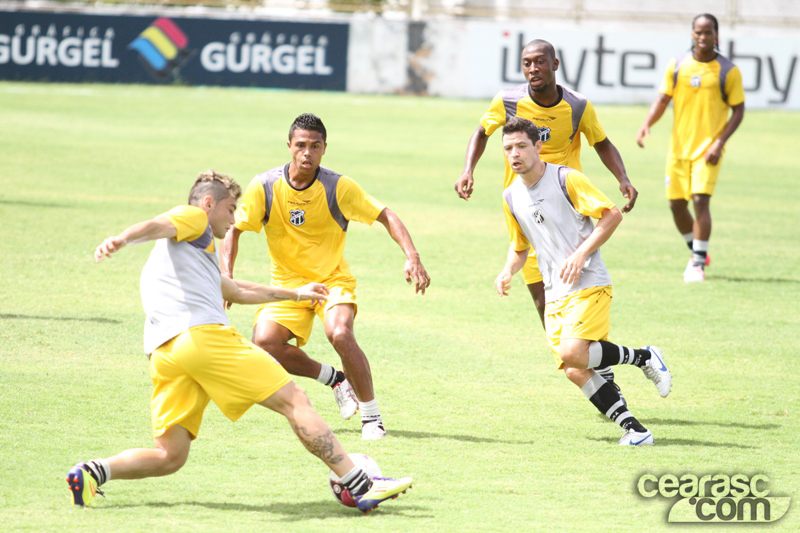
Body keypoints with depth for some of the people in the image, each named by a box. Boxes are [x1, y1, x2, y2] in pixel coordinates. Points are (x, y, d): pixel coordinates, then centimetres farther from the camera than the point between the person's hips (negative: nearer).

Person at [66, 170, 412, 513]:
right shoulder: (193, 217, 12)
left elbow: (236, 291, 53)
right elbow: (157, 226, -11)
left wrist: (296, 294, 64)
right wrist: (123, 239, -34)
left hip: (163, 352, 9)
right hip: (203, 335, -9)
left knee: (169, 457, 2)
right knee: (293, 400, -3)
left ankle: (94, 472, -20)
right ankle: (360, 485, -6)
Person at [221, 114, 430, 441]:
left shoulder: (339, 187, -14)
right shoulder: (264, 187, -12)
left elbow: (386, 217, -9)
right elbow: (233, 229, -5)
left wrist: (412, 258, -22)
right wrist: (227, 277, -20)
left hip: (333, 280, -2)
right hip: (287, 282, 2)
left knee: (340, 333, -32)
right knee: (264, 341, -22)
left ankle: (372, 415, -14)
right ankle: (333, 378, 4)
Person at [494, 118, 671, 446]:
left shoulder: (566, 179, -7)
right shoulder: (511, 197, 11)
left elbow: (612, 215, -9)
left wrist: (580, 255, -17)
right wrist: (508, 272, 4)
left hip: (589, 285, -6)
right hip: (554, 293, 6)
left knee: (572, 353, -25)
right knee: (575, 371, -8)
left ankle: (643, 357, -2)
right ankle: (634, 429, -3)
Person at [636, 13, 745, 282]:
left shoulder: (728, 71, -4)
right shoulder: (677, 65, 3)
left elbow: (738, 110, 0)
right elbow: (663, 99, 8)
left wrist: (720, 142, -12)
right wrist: (647, 124, -11)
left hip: (708, 149, -4)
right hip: (678, 147, 4)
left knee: (700, 200, -17)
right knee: (677, 204, 7)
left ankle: (698, 264, -9)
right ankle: (698, 252, 31)